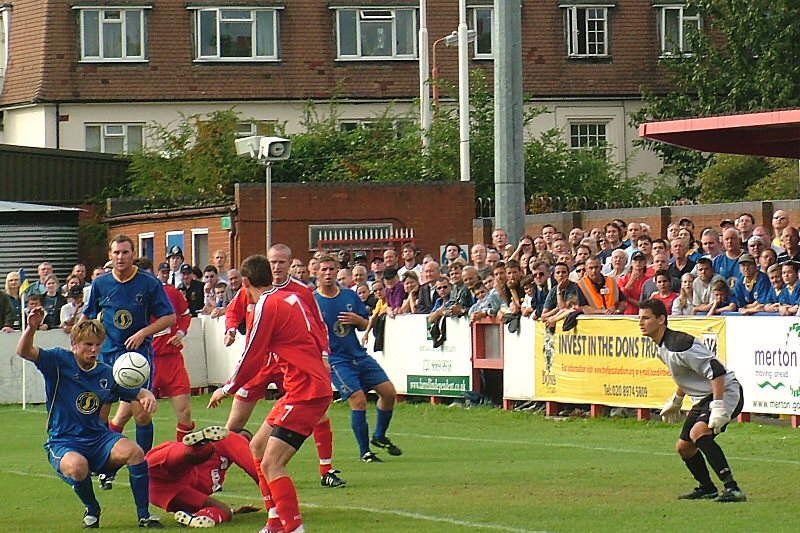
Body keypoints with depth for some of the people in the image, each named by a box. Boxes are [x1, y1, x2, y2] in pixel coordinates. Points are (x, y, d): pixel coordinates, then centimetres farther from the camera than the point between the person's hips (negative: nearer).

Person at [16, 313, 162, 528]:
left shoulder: (107, 374, 7)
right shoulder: (60, 361, -4)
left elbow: (139, 393, 13)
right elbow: (24, 351, -16)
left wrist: (148, 397, -12)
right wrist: (32, 328, -36)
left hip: (97, 437, 3)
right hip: (63, 442, -3)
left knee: (134, 452, -25)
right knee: (77, 466, -38)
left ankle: (144, 515, -10)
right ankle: (92, 510, -4)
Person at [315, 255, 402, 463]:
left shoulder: (350, 296, 6)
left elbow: (366, 325, 13)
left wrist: (357, 320, -9)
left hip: (359, 355, 5)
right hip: (336, 360, -5)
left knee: (389, 391, 0)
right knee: (358, 399, -17)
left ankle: (380, 437, 24)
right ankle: (365, 452, -2)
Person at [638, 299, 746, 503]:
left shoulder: (678, 344, -24)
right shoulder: (663, 348, 8)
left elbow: (716, 370, -28)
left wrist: (718, 407, -33)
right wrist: (676, 400, 36)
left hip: (726, 392, -11)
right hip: (702, 399, 11)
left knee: (698, 433, -32)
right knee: (684, 446, 14)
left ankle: (732, 488, -34)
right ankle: (707, 488, 35)